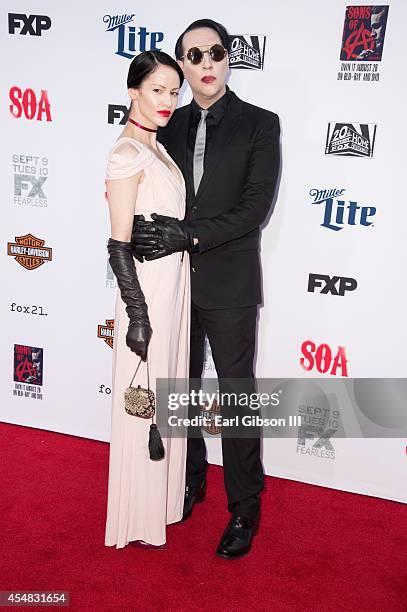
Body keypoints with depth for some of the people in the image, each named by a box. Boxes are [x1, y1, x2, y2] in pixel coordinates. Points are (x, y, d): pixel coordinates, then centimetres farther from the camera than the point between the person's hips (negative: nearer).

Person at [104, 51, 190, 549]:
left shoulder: (157, 146, 12)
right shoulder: (127, 153, -15)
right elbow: (119, 243, -18)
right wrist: (137, 313, -19)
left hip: (176, 279, 9)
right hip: (147, 286, -9)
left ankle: (162, 493, 37)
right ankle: (139, 519, 21)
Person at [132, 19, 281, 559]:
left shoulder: (260, 124, -3)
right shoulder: (171, 126, 8)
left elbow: (256, 207, -12)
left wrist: (190, 235, -20)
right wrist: (154, 233, -14)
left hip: (229, 288, -4)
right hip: (175, 281, 4)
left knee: (237, 399, 5)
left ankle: (245, 508, 22)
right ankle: (189, 482, 37)